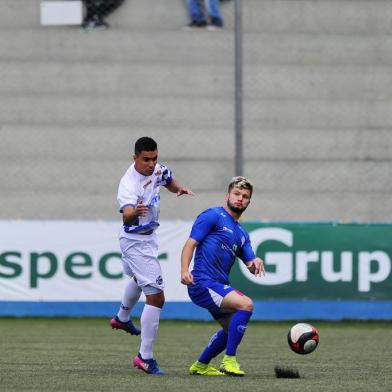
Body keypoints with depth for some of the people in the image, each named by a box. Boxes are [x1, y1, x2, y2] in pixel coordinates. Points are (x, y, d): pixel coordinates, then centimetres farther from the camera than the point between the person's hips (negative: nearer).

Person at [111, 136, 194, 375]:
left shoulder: (156, 169, -8)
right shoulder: (129, 184, -34)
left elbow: (168, 180, 16)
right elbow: (127, 216, -51)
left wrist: (179, 188, -7)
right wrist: (134, 212, -75)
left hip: (148, 237, 10)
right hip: (136, 242, -10)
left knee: (140, 278, 36)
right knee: (156, 297, -17)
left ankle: (122, 318, 65)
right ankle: (145, 357, -13)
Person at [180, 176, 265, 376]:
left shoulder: (241, 234, 21)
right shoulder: (213, 216, -3)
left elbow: (251, 266, 14)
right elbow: (191, 243, -11)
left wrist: (256, 264, -11)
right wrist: (184, 270, -27)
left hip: (219, 286, 10)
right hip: (203, 283, -10)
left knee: (232, 329, 23)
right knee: (245, 304, -26)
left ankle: (200, 366, 38)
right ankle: (229, 361, -21)